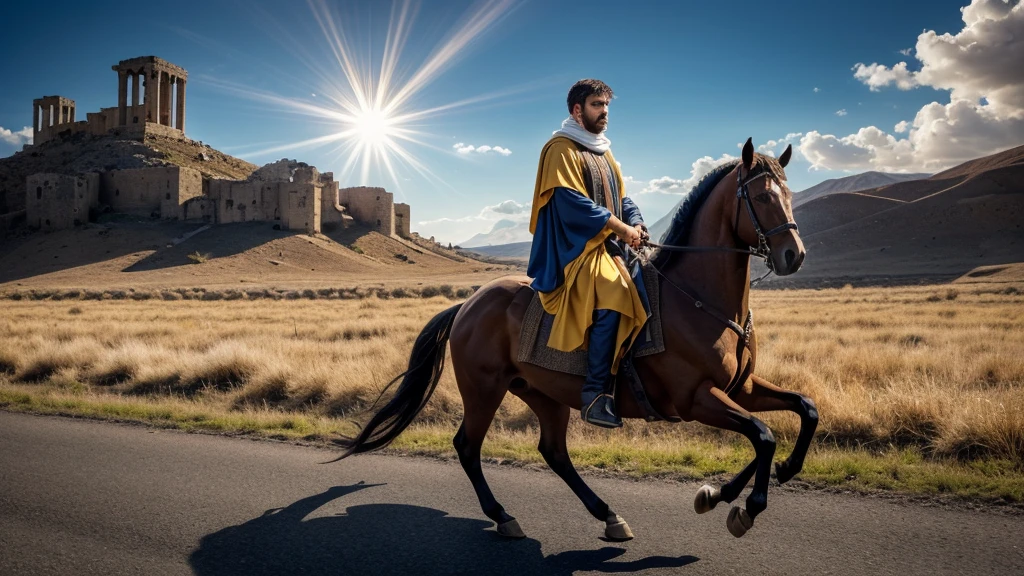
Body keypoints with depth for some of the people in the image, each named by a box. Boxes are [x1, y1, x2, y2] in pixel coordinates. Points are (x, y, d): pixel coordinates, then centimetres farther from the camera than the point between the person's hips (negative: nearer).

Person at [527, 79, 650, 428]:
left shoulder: (604, 153, 24)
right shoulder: (561, 148, -3)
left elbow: (622, 200, 21)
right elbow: (572, 201, -16)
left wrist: (637, 224, -2)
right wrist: (621, 228, -14)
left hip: (609, 247, 9)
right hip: (576, 249, -9)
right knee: (614, 296, -32)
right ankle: (596, 395, -30)